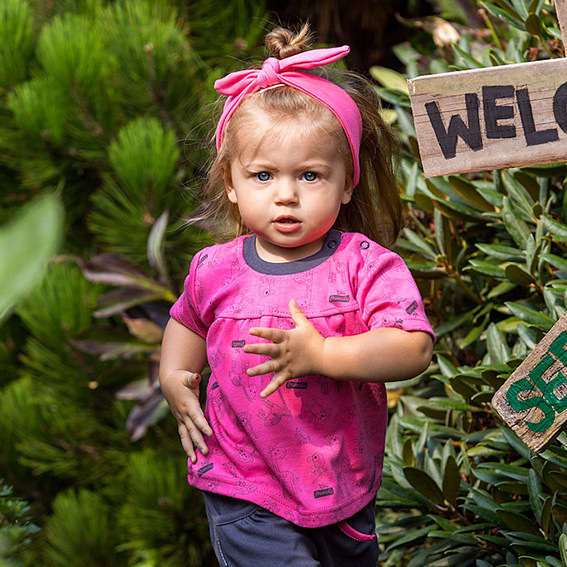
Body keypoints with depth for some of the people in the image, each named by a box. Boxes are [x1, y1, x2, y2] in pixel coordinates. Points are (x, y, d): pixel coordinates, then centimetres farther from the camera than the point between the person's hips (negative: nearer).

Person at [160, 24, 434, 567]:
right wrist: (173, 376, 4)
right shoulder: (214, 269, -4)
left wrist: (322, 355, -33)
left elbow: (414, 349, -25)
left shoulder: (366, 263, -13)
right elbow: (188, 320, 19)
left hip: (344, 488, 1)